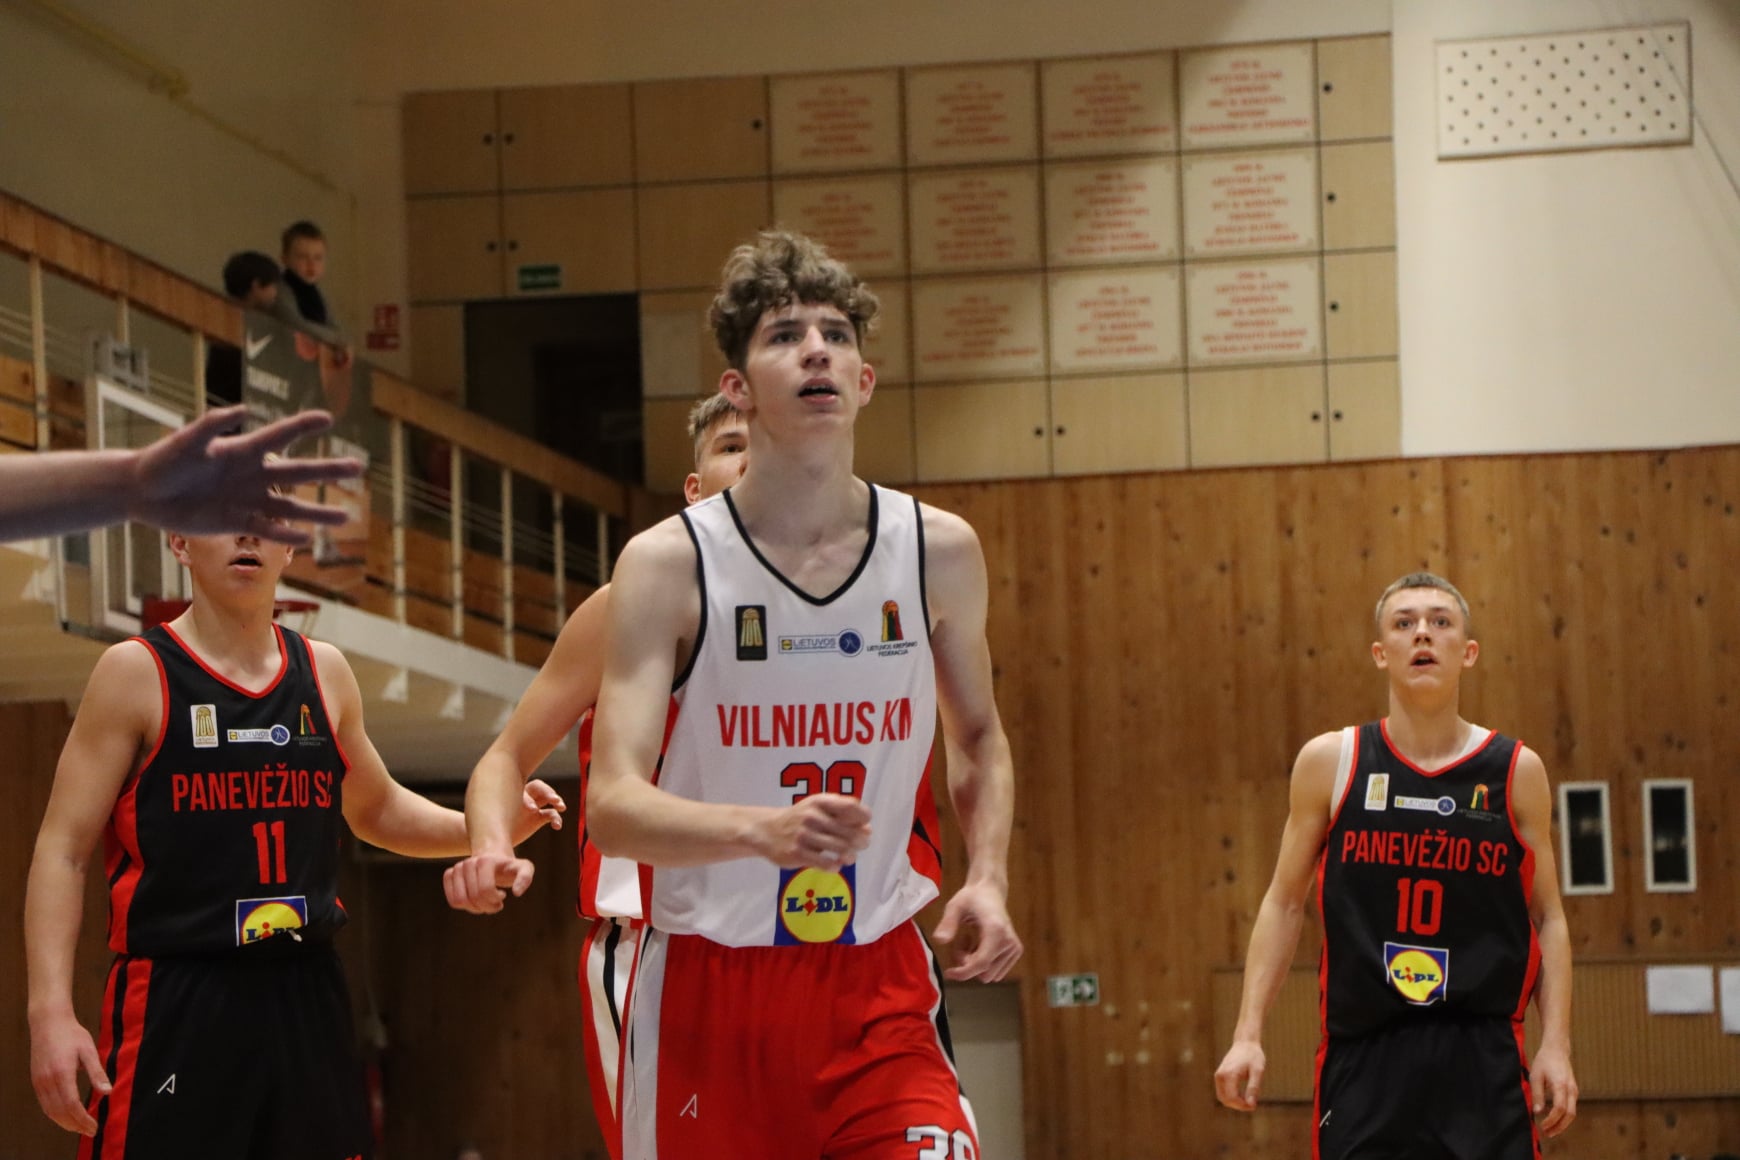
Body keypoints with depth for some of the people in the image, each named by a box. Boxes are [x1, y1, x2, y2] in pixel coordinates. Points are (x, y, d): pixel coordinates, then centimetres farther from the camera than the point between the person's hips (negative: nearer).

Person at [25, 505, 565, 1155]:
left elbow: (378, 812, 27)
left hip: (308, 1000, 5)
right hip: (175, 1004, -5)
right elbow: (63, 851, -7)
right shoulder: (136, 674, -4)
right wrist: (51, 1010, -19)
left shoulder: (324, 674, 11)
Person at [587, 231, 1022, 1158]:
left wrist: (987, 879, 2)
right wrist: (763, 829, -34)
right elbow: (611, 807, -16)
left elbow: (979, 740, 20)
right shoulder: (669, 565, -8)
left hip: (879, 985, 2)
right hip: (709, 985, -1)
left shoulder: (939, 552, 2)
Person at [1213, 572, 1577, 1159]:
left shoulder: (1517, 770, 4)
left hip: (1481, 1060, 0)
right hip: (1363, 1060, 0)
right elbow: (1284, 902, 9)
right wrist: (1248, 1033, 1)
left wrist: (1555, 1046, -2)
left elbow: (1548, 918, 9)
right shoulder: (1330, 762, 3)